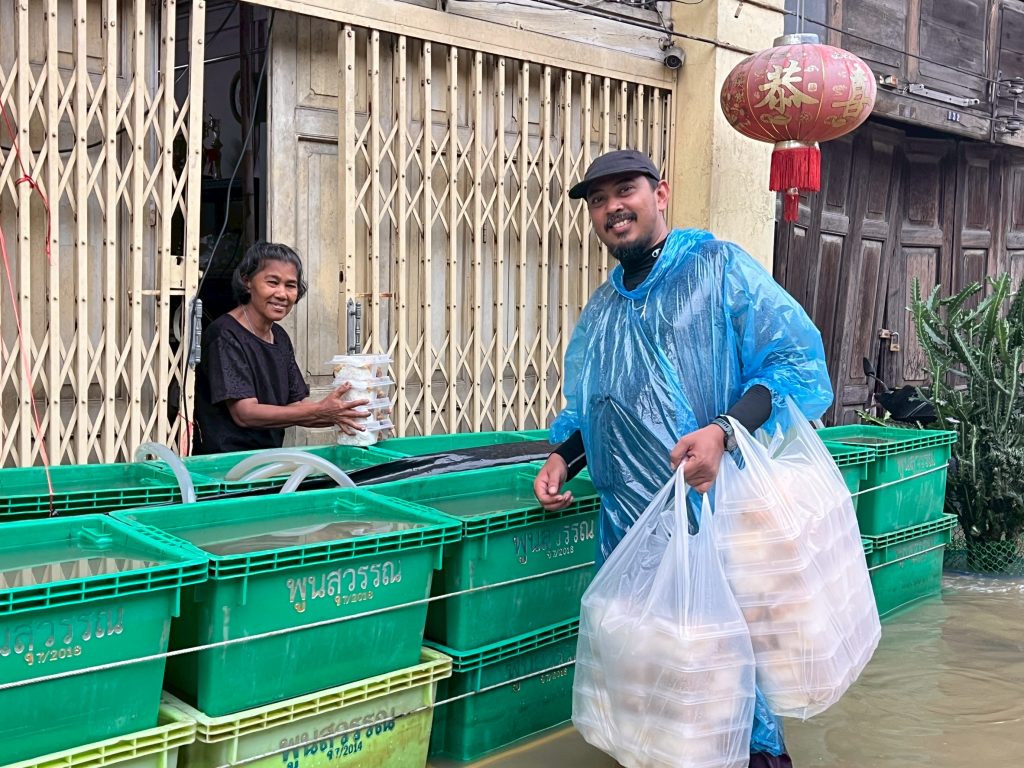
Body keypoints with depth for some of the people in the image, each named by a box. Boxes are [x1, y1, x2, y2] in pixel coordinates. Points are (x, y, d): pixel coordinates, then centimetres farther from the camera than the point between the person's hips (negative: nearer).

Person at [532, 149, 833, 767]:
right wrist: (562, 458, 8)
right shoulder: (600, 312, 18)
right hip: (630, 526, 6)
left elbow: (799, 361, -12)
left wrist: (723, 432, -26)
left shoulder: (719, 267, -3)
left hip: (720, 508, -5)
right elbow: (585, 410, 28)